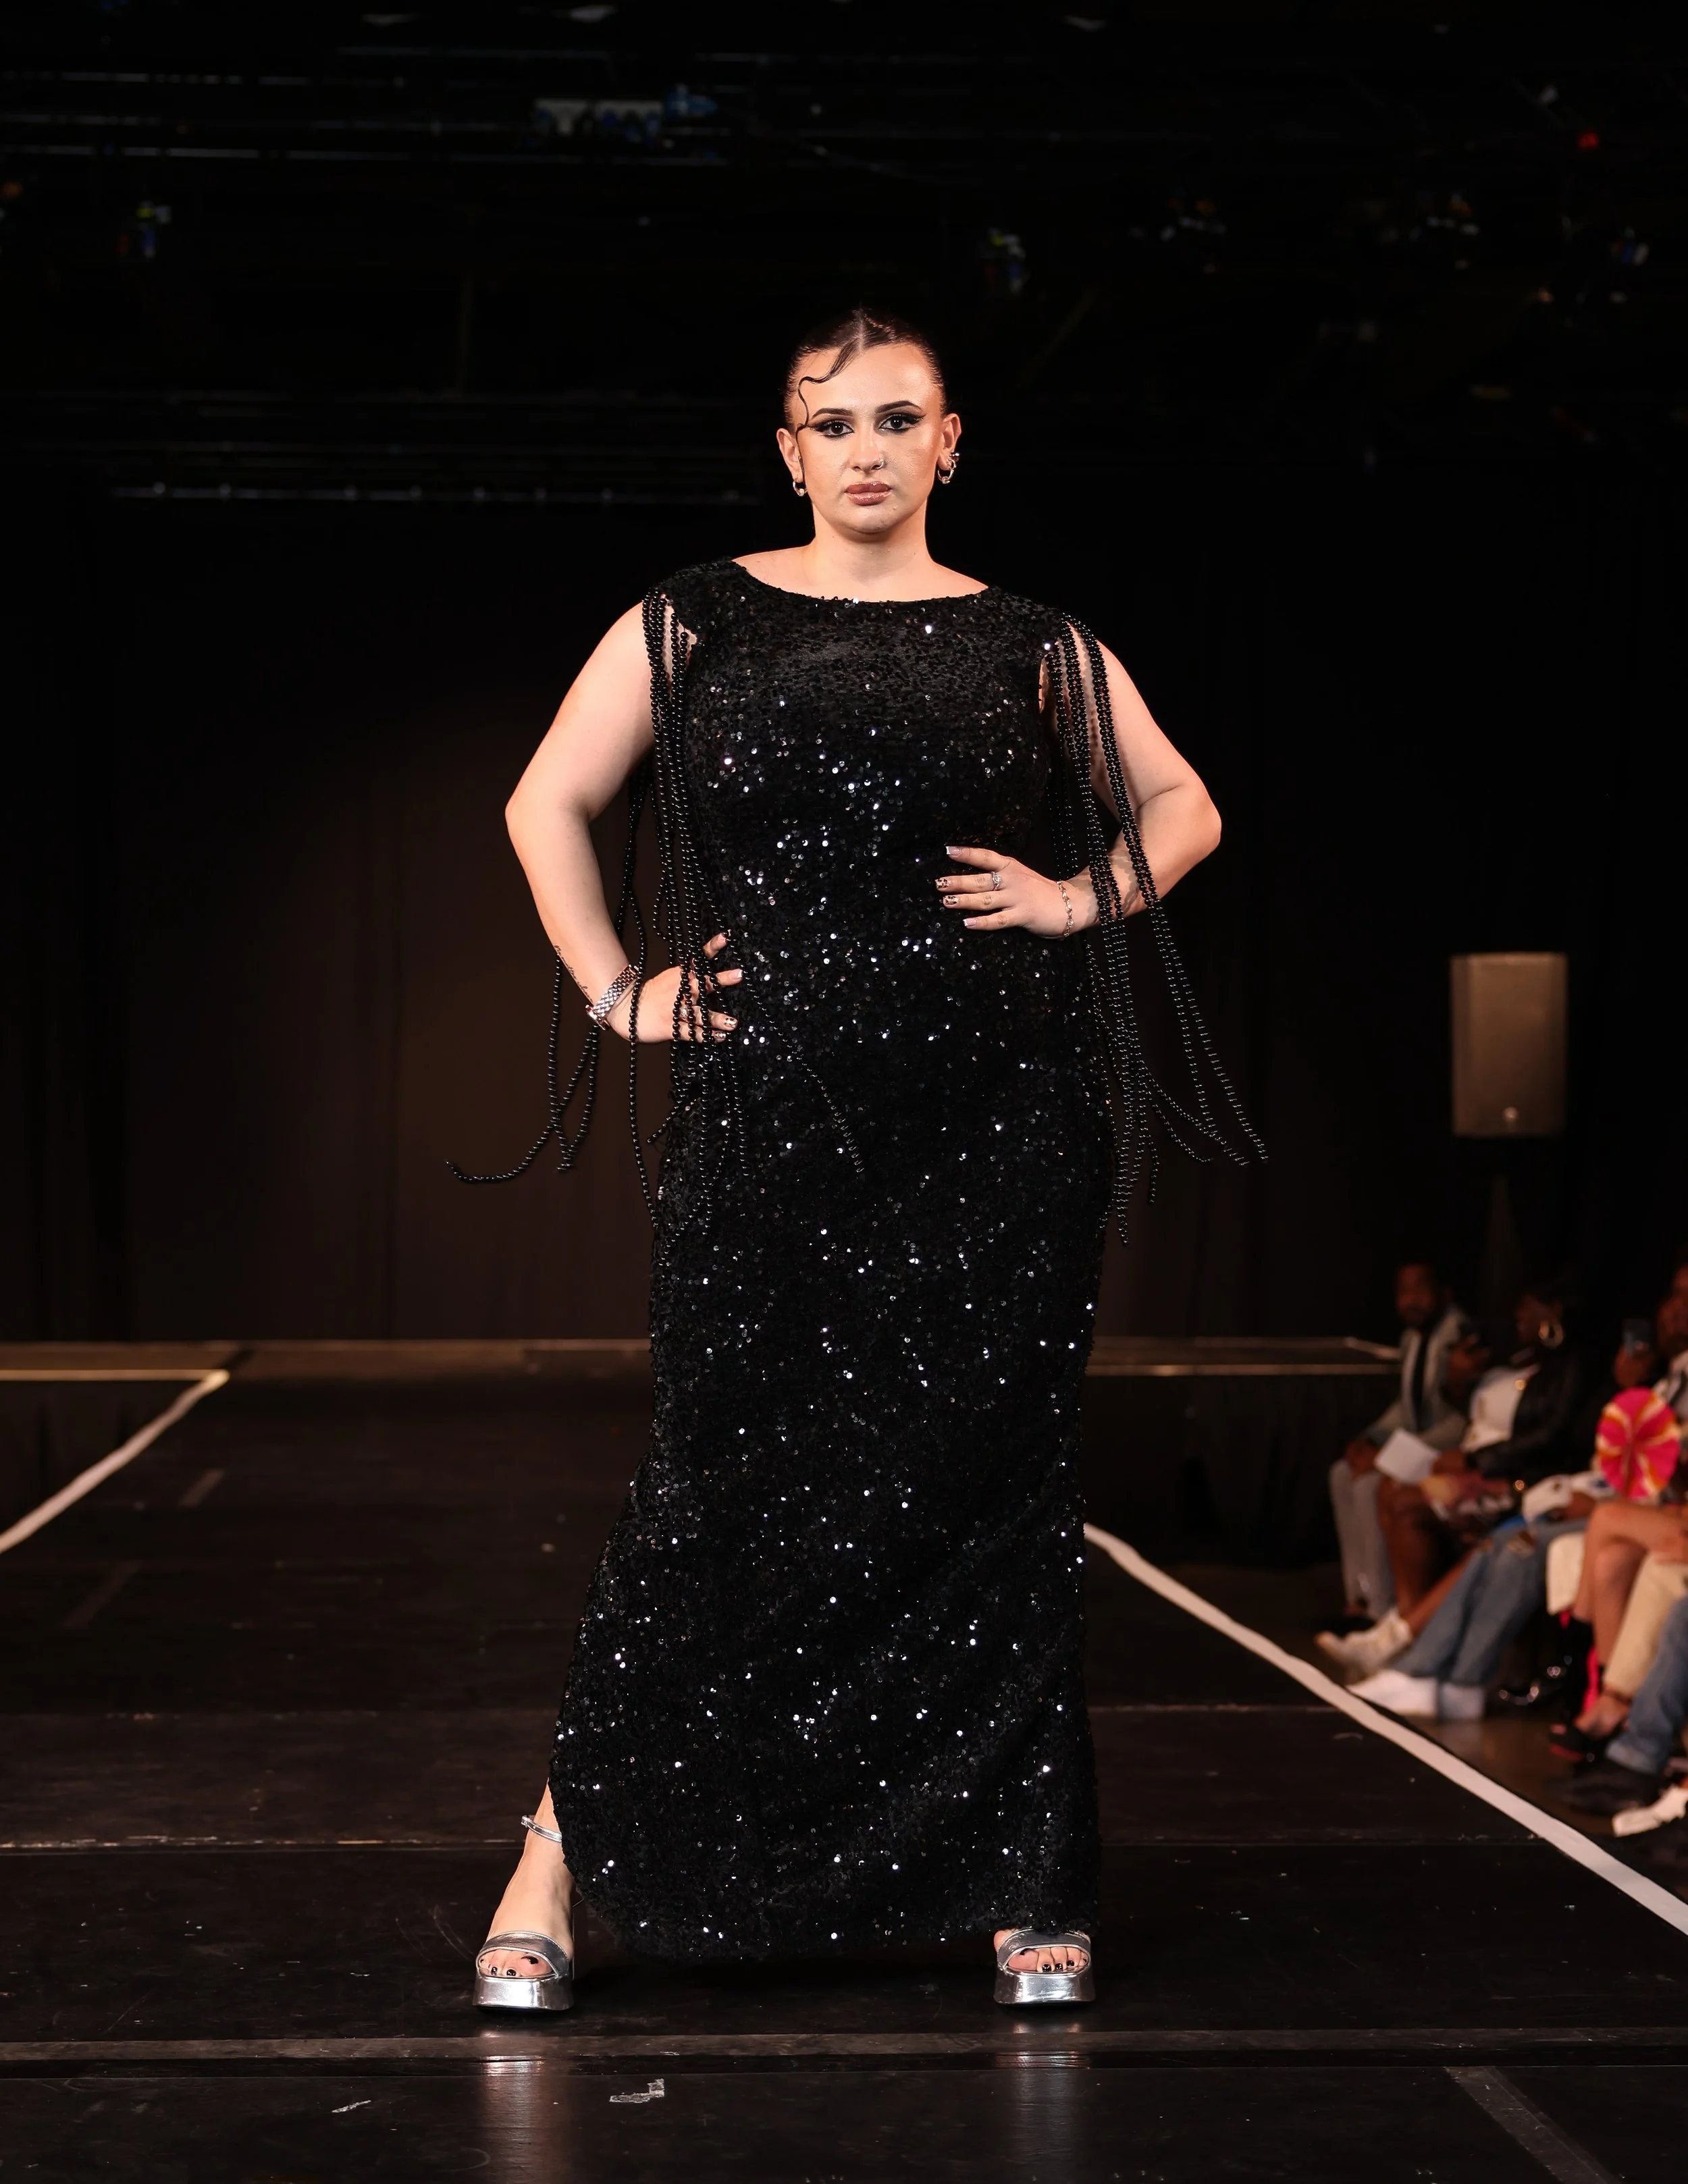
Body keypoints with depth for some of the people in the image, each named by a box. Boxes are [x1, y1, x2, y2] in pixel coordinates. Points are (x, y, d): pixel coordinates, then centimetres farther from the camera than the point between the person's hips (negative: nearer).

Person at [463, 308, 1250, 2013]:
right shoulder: (694, 625, 8)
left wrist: (1077, 899, 3)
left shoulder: (1027, 646, 10)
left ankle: (1022, 1884, 11)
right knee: (732, 1484, -1)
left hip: (991, 1122, 1)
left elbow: (1183, 807, 19)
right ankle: (570, 1838, 11)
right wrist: (617, 992, 3)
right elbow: (545, 804, 11)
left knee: (987, 1490, 2)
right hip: (766, 1118, -1)